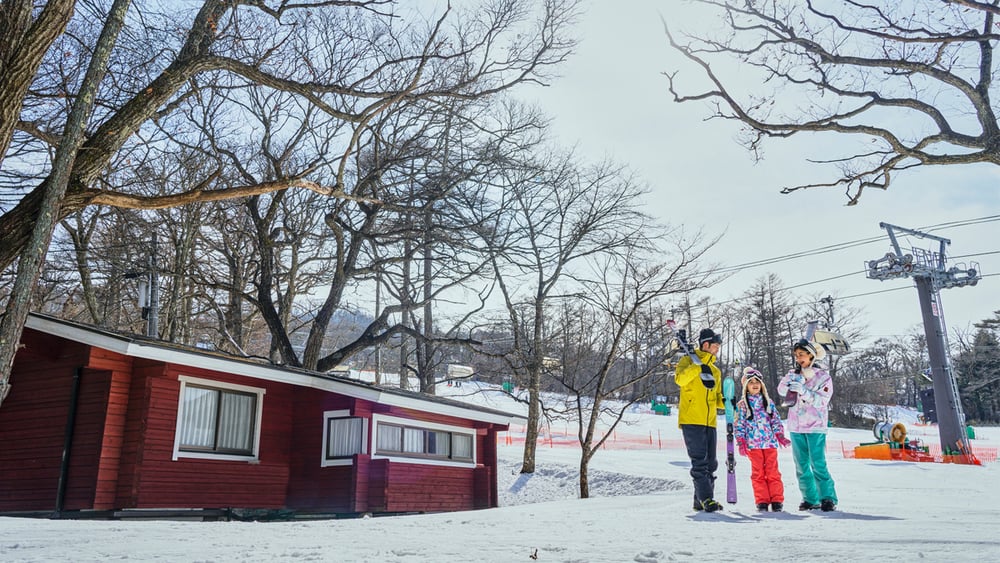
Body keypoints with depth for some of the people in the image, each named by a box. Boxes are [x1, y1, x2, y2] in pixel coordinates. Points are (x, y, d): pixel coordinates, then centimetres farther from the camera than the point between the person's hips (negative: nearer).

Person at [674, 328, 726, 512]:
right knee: (699, 462, -11)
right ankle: (706, 499, -12)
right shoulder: (688, 361, 2)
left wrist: (725, 402, 4)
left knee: (710, 463, 7)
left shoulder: (715, 371, 22)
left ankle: (701, 500, 15)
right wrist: (698, 367, -29)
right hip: (691, 420, -7)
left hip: (709, 422, 7)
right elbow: (680, 379, -18)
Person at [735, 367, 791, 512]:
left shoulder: (768, 402, 10)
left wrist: (780, 436, 2)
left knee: (772, 472, 0)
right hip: (753, 444, -1)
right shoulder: (742, 405, 3)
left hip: (770, 442, 1)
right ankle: (762, 501, 6)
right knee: (758, 473, 2)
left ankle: (777, 500, 5)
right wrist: (741, 442, -4)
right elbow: (739, 425, 2)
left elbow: (776, 420, 13)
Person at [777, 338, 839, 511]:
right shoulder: (794, 373, 9)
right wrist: (788, 380, -20)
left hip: (815, 427, -4)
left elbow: (821, 400, -12)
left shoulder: (823, 376, -2)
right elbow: (781, 391, 0)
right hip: (796, 427, 4)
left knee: (818, 465, -10)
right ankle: (811, 499, 14)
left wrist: (803, 390, -26)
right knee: (802, 466, 7)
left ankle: (828, 498, -2)